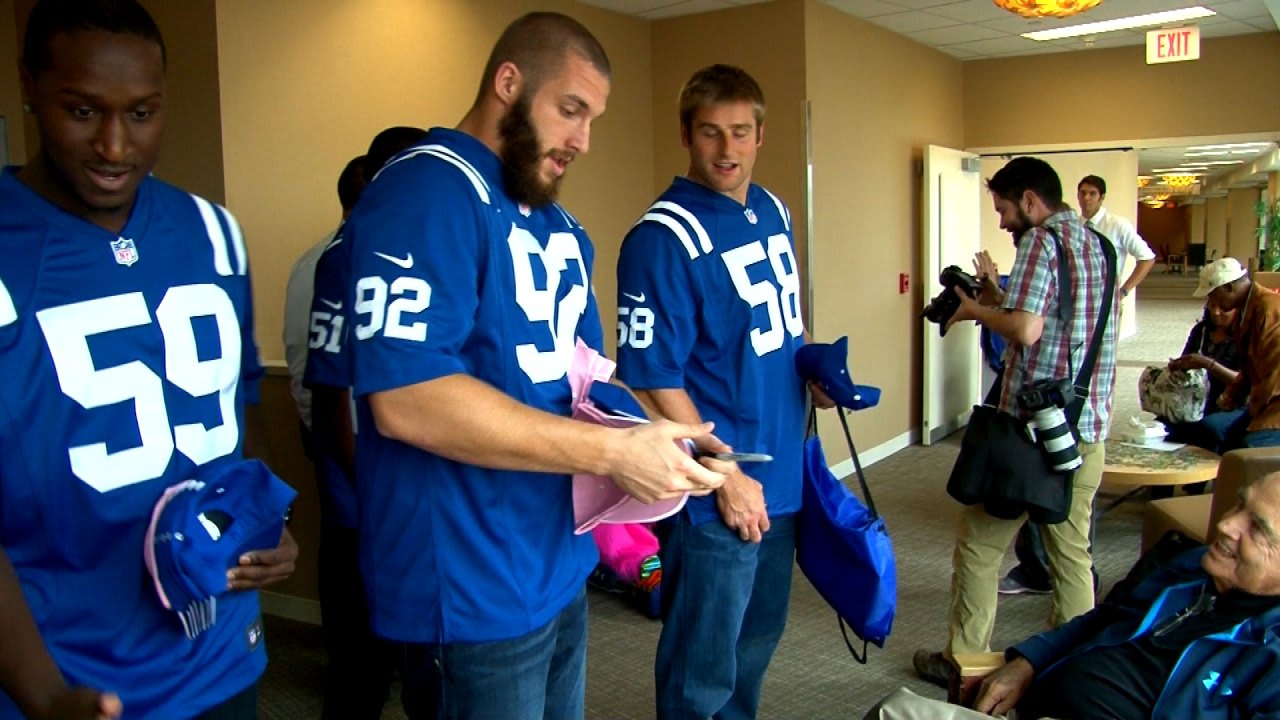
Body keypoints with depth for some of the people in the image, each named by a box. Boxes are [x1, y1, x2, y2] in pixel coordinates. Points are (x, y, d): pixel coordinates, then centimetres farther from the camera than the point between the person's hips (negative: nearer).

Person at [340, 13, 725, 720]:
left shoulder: (558, 224, 12)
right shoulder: (425, 191, -17)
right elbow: (405, 399, -27)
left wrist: (651, 432, -3)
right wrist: (613, 451, -24)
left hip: (561, 570, 9)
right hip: (472, 591, -9)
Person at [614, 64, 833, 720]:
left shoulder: (774, 212, 7)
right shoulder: (663, 238, -18)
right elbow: (652, 379, -20)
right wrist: (726, 473, -19)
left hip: (782, 475, 8)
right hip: (716, 493, -8)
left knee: (757, 641, 24)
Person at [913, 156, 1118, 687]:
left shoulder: (1041, 240, -11)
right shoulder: (1097, 245, 15)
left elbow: (1027, 329, -22)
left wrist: (977, 311, -5)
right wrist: (998, 301, 16)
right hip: (1088, 428, 8)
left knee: (979, 542, 5)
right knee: (1072, 552, 15)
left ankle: (963, 661, 14)